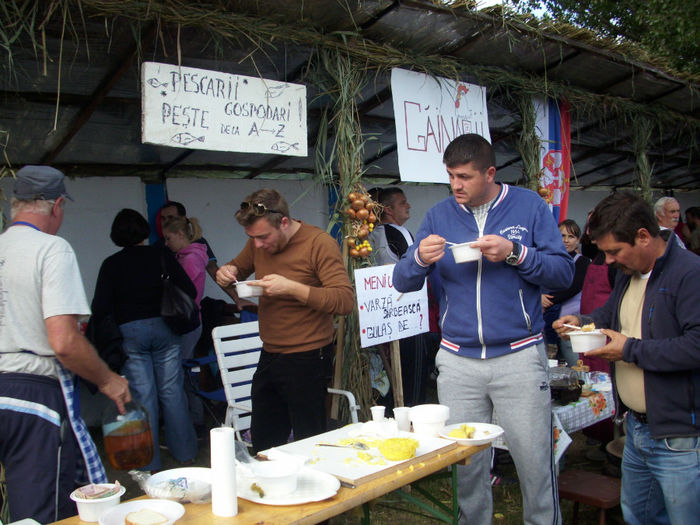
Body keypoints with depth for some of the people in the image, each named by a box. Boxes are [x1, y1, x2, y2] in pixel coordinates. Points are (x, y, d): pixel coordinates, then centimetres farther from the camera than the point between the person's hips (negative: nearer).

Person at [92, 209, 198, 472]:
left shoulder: (111, 264, -1)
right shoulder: (161, 256, 1)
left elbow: (99, 308, -5)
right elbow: (190, 291, -1)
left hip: (129, 332, -1)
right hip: (164, 329, 1)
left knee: (143, 396, 3)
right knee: (171, 391, 9)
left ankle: (150, 463, 10)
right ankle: (185, 454, 18)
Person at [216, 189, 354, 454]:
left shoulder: (319, 243, -15)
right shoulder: (259, 243, 5)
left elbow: (345, 300, -21)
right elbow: (238, 266, 24)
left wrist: (291, 288, -27)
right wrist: (227, 271, -1)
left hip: (306, 360, -7)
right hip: (269, 356, 7)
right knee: (262, 442, 16)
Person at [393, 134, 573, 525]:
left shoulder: (529, 206, 1)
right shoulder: (440, 216, 6)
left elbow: (564, 273, -3)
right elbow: (403, 283, 5)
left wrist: (515, 253, -18)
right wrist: (419, 258, -16)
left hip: (519, 357, -2)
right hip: (458, 360, 2)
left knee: (535, 462, 3)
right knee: (466, 463, 10)